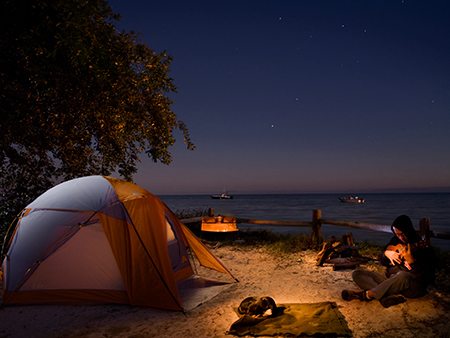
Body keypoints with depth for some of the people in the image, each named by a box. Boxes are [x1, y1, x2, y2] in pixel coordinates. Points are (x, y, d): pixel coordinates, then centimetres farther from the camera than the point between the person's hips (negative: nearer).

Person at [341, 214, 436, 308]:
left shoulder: (423, 248, -8)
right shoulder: (395, 240, 8)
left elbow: (421, 277, -17)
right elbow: (381, 260, 15)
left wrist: (410, 261, -32)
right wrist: (386, 253, -7)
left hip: (414, 287, -6)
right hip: (390, 279, 6)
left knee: (403, 276, -42)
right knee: (357, 273, -9)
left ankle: (367, 294, -26)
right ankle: (391, 296, -33)